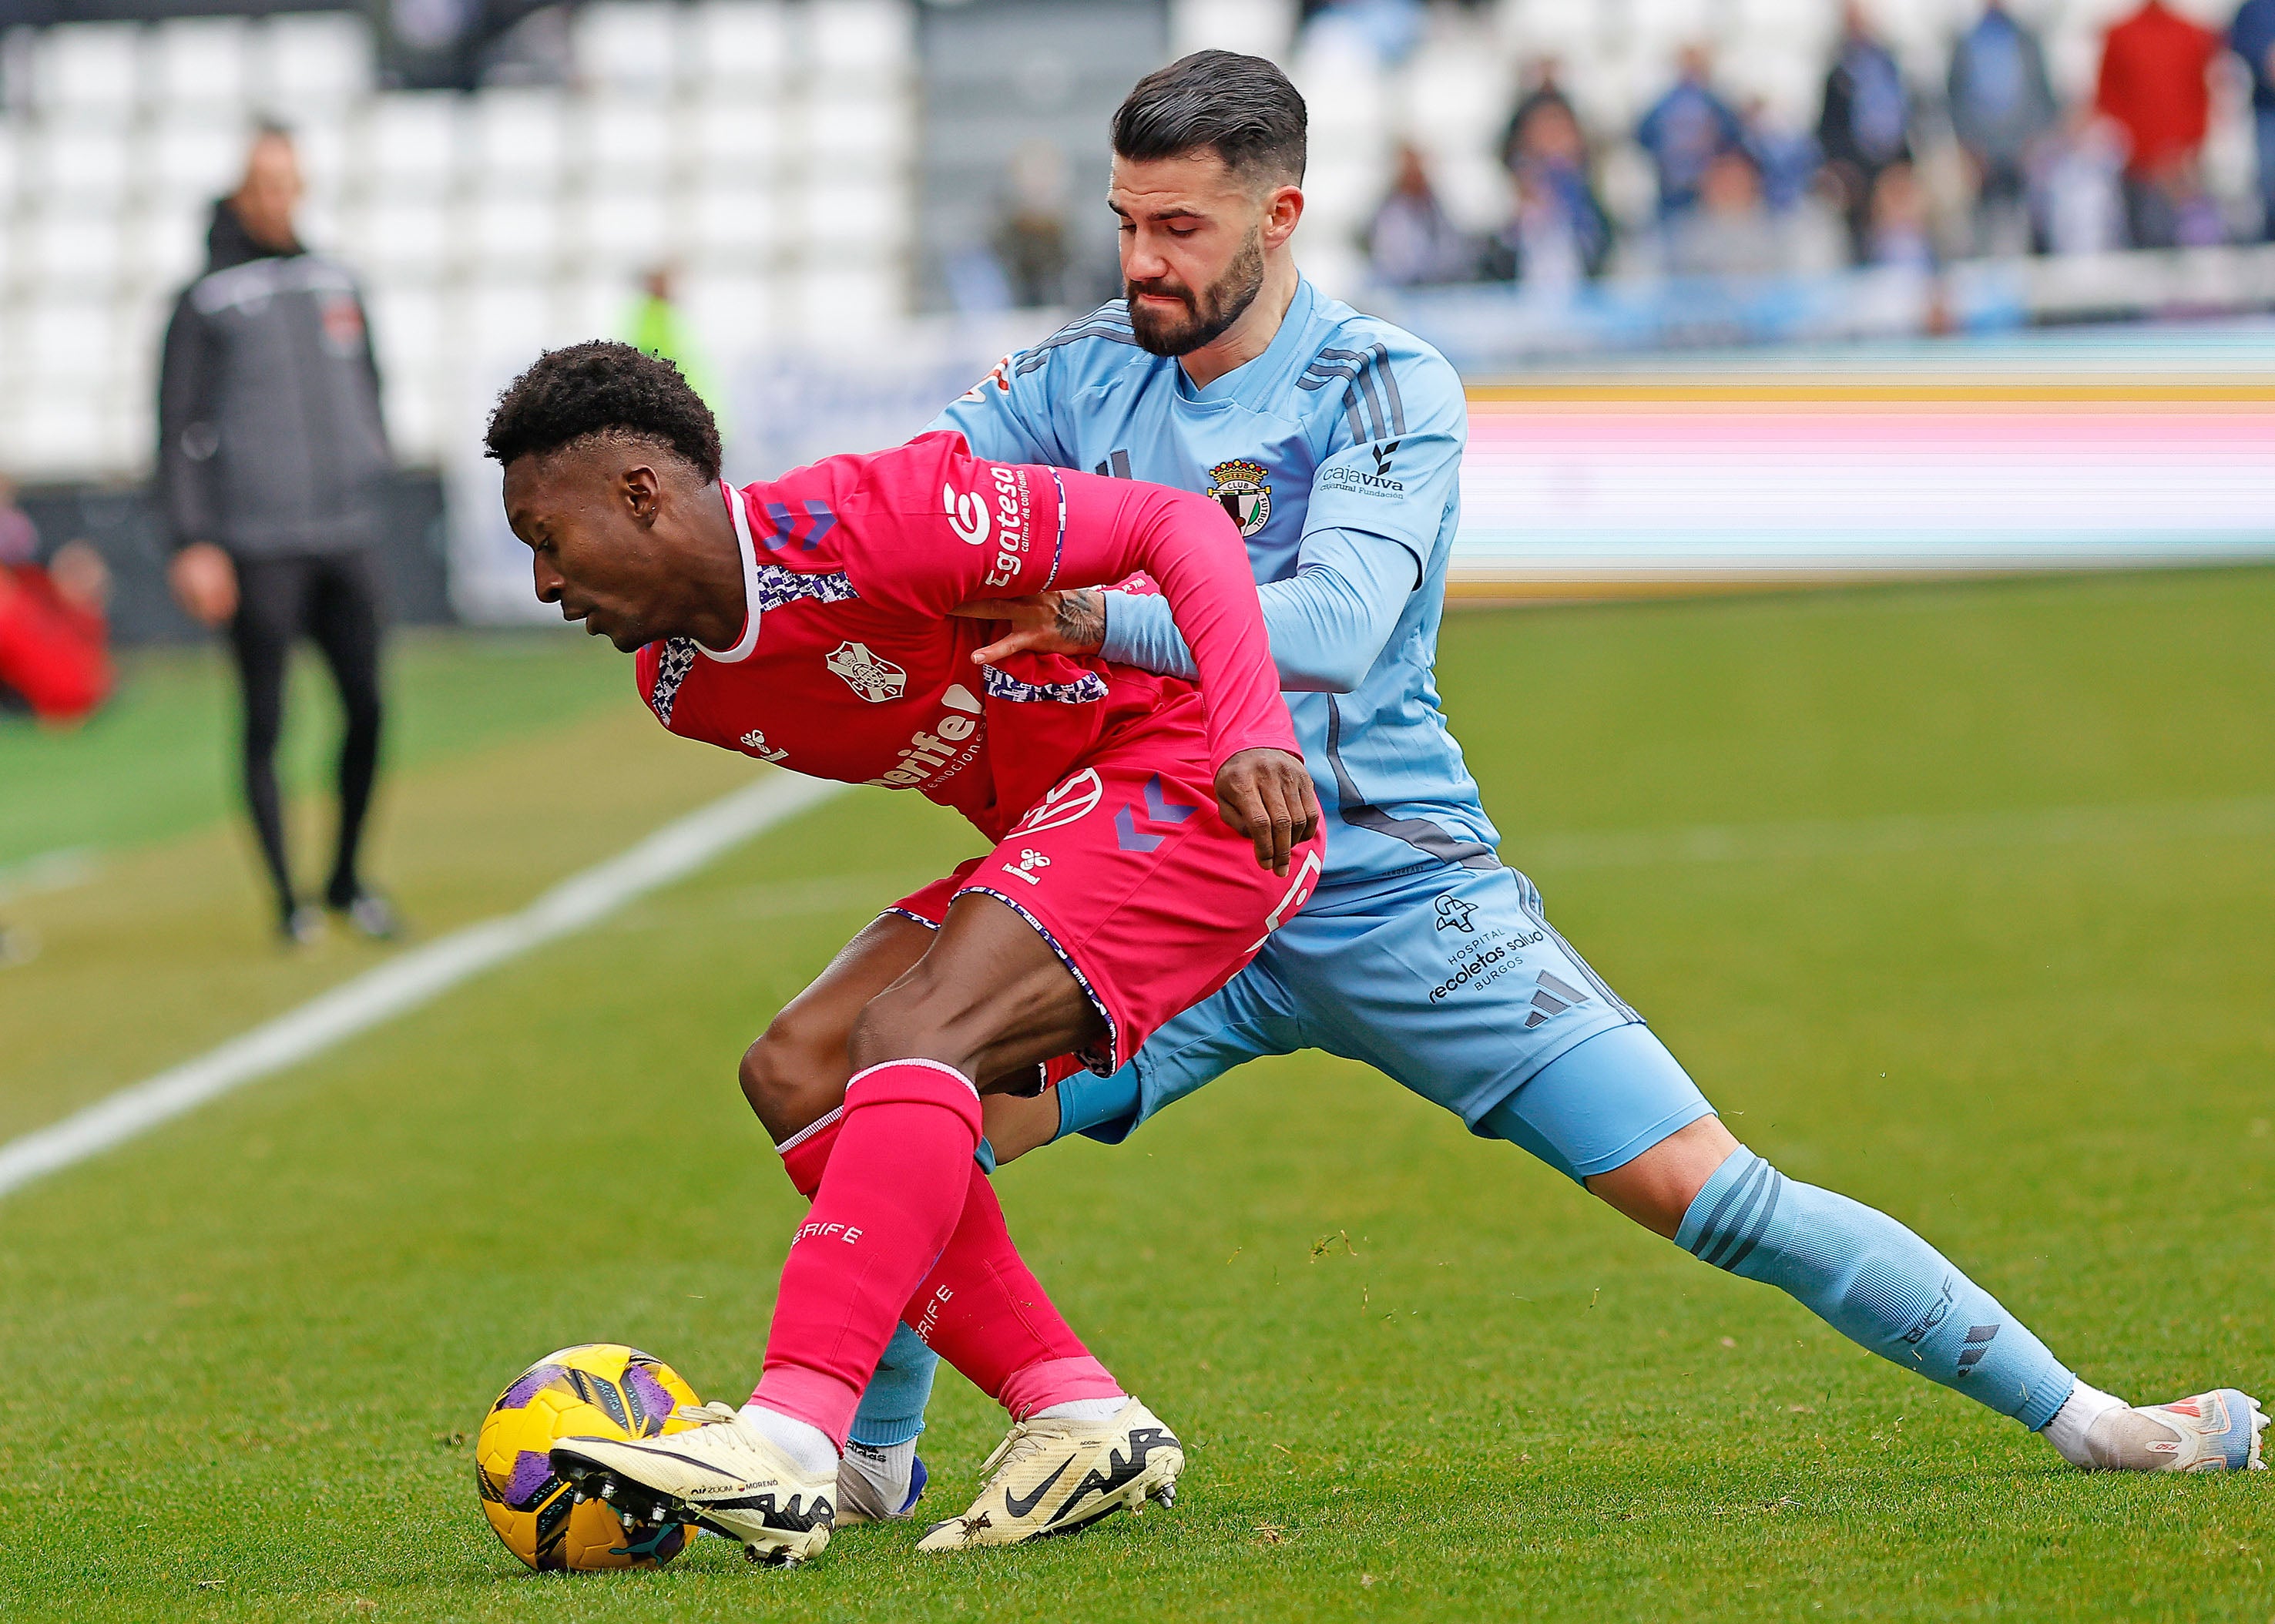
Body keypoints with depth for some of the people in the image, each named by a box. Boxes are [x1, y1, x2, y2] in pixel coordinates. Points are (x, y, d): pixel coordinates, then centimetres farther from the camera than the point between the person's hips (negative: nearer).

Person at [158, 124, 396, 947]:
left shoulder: (336, 284, 13)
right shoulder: (207, 300, -1)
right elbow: (179, 430, -4)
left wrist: (371, 472, 18)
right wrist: (191, 543, -11)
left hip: (347, 537, 5)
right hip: (256, 545, -4)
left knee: (367, 707, 2)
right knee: (265, 723, -2)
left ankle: (346, 879, 17)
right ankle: (288, 900, 5)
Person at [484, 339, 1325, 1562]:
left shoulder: (865, 523, -21)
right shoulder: (681, 688, 4)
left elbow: (1177, 524, -20)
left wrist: (1252, 733, -31)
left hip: (1188, 786, -9)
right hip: (1057, 825, 9)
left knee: (910, 1032, -26)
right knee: (801, 1077, -3)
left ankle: (785, 1446, -38)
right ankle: (1076, 1416, -6)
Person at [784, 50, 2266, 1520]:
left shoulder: (1386, 387, -9)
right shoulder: (1088, 375, 4)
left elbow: (1331, 625, -25)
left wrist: (1103, 618, -37)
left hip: (1397, 897, -3)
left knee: (1701, 1191, -9)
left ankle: (2077, 1416, 0)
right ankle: (874, 1458, 6)